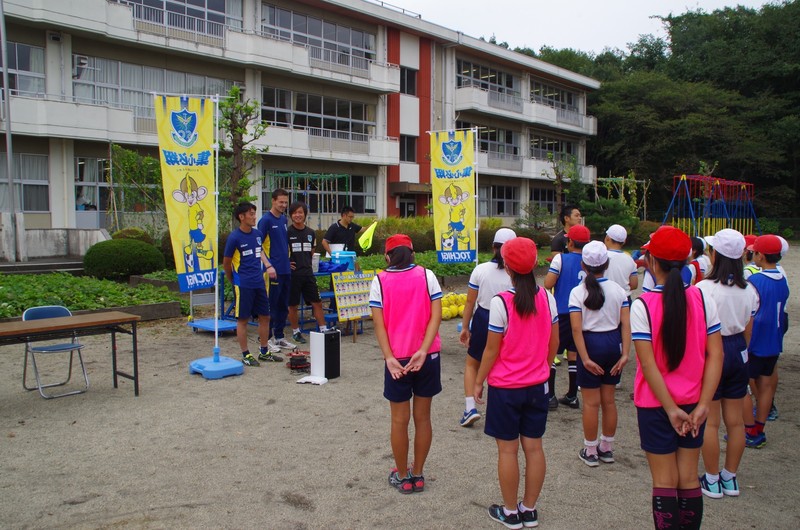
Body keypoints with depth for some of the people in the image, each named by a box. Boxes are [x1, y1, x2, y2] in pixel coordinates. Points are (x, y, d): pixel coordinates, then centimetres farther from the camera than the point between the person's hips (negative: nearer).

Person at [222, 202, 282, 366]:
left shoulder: (257, 234, 7)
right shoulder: (234, 237, -11)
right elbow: (226, 263, -2)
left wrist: (268, 266, 6)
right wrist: (233, 281, 9)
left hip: (259, 282, 7)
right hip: (243, 285, -6)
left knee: (265, 317, 10)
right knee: (243, 319, 2)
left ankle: (264, 352, 23)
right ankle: (245, 355, 12)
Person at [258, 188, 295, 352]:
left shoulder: (284, 219, 12)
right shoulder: (266, 220, -9)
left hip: (286, 269, 7)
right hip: (273, 270, -7)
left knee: (283, 306, 13)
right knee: (271, 306, 0)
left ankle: (279, 337, 23)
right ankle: (267, 338, 10)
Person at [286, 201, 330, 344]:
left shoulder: (311, 233, 8)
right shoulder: (287, 232, -7)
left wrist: (306, 263, 13)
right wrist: (286, 263, -8)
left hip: (308, 273, 4)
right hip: (293, 273, -4)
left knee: (317, 302, 4)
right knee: (293, 305, 6)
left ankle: (323, 330, 11)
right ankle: (296, 332, 19)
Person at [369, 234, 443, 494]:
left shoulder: (379, 281, -2)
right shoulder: (426, 276, 0)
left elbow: (379, 324, -10)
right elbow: (436, 316, -10)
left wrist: (389, 358, -15)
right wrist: (422, 351, -16)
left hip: (397, 359, -1)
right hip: (427, 356, 2)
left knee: (400, 420, 12)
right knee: (423, 417, 14)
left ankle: (402, 477, 25)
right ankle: (418, 474, 26)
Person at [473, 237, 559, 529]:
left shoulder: (501, 302, -19)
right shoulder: (547, 298, -4)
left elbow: (492, 349, -14)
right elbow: (554, 342, 5)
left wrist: (478, 382, -1)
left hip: (505, 387, -4)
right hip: (538, 386, 5)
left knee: (507, 449, 8)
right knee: (533, 446, 13)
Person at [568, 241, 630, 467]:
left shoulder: (578, 292, -10)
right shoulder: (618, 290, -1)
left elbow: (577, 328, -17)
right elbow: (626, 324, -7)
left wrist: (585, 358, -15)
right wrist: (625, 354, -7)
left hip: (591, 343, -4)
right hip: (613, 343, 4)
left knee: (591, 403, 7)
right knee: (608, 400, 16)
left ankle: (590, 451, 18)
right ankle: (607, 449, 28)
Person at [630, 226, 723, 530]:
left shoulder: (642, 305, -15)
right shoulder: (702, 299, -5)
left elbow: (648, 363, -16)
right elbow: (715, 355, -7)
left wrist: (671, 409, -10)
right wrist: (702, 405, -6)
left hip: (655, 403, -3)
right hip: (694, 403, 3)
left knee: (665, 482, 8)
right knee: (689, 479, 15)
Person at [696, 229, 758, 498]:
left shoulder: (704, 288, -18)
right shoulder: (749, 290, 0)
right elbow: (748, 329, 9)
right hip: (738, 352, 6)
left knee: (709, 421, 5)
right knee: (735, 420, 14)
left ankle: (712, 480, 16)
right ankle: (730, 478, 27)